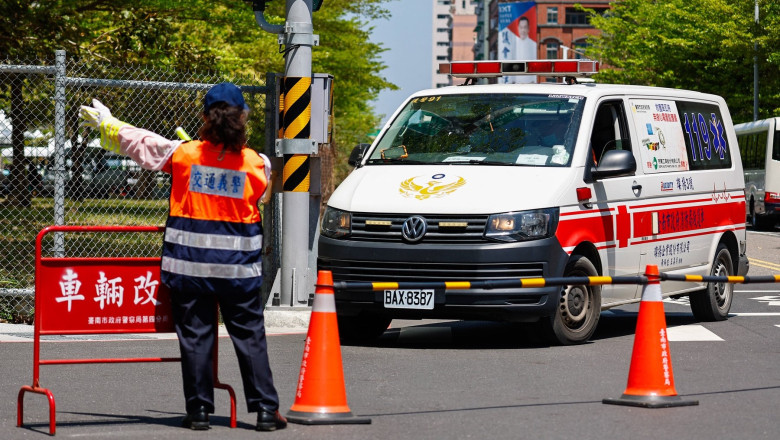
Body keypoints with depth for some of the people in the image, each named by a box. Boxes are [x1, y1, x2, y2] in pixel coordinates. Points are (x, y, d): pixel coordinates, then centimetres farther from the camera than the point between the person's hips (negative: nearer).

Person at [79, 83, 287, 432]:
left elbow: (140, 142, 7)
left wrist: (106, 123, 25)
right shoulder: (257, 163, -4)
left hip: (190, 264, 0)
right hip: (238, 267, 0)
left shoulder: (183, 154, -5)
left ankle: (199, 409, 8)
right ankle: (265, 409, 5)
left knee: (195, 336, 7)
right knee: (250, 336, 6)